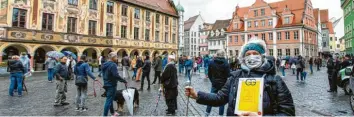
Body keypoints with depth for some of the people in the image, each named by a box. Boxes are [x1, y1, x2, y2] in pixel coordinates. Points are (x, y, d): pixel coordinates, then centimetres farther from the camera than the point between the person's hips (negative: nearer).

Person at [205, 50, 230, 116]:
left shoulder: (211, 62, -3)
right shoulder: (226, 63, -13)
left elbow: (209, 74, 2)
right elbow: (228, 75, -13)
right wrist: (226, 83, 4)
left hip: (214, 83, 3)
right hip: (223, 84, -3)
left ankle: (207, 113, 20)